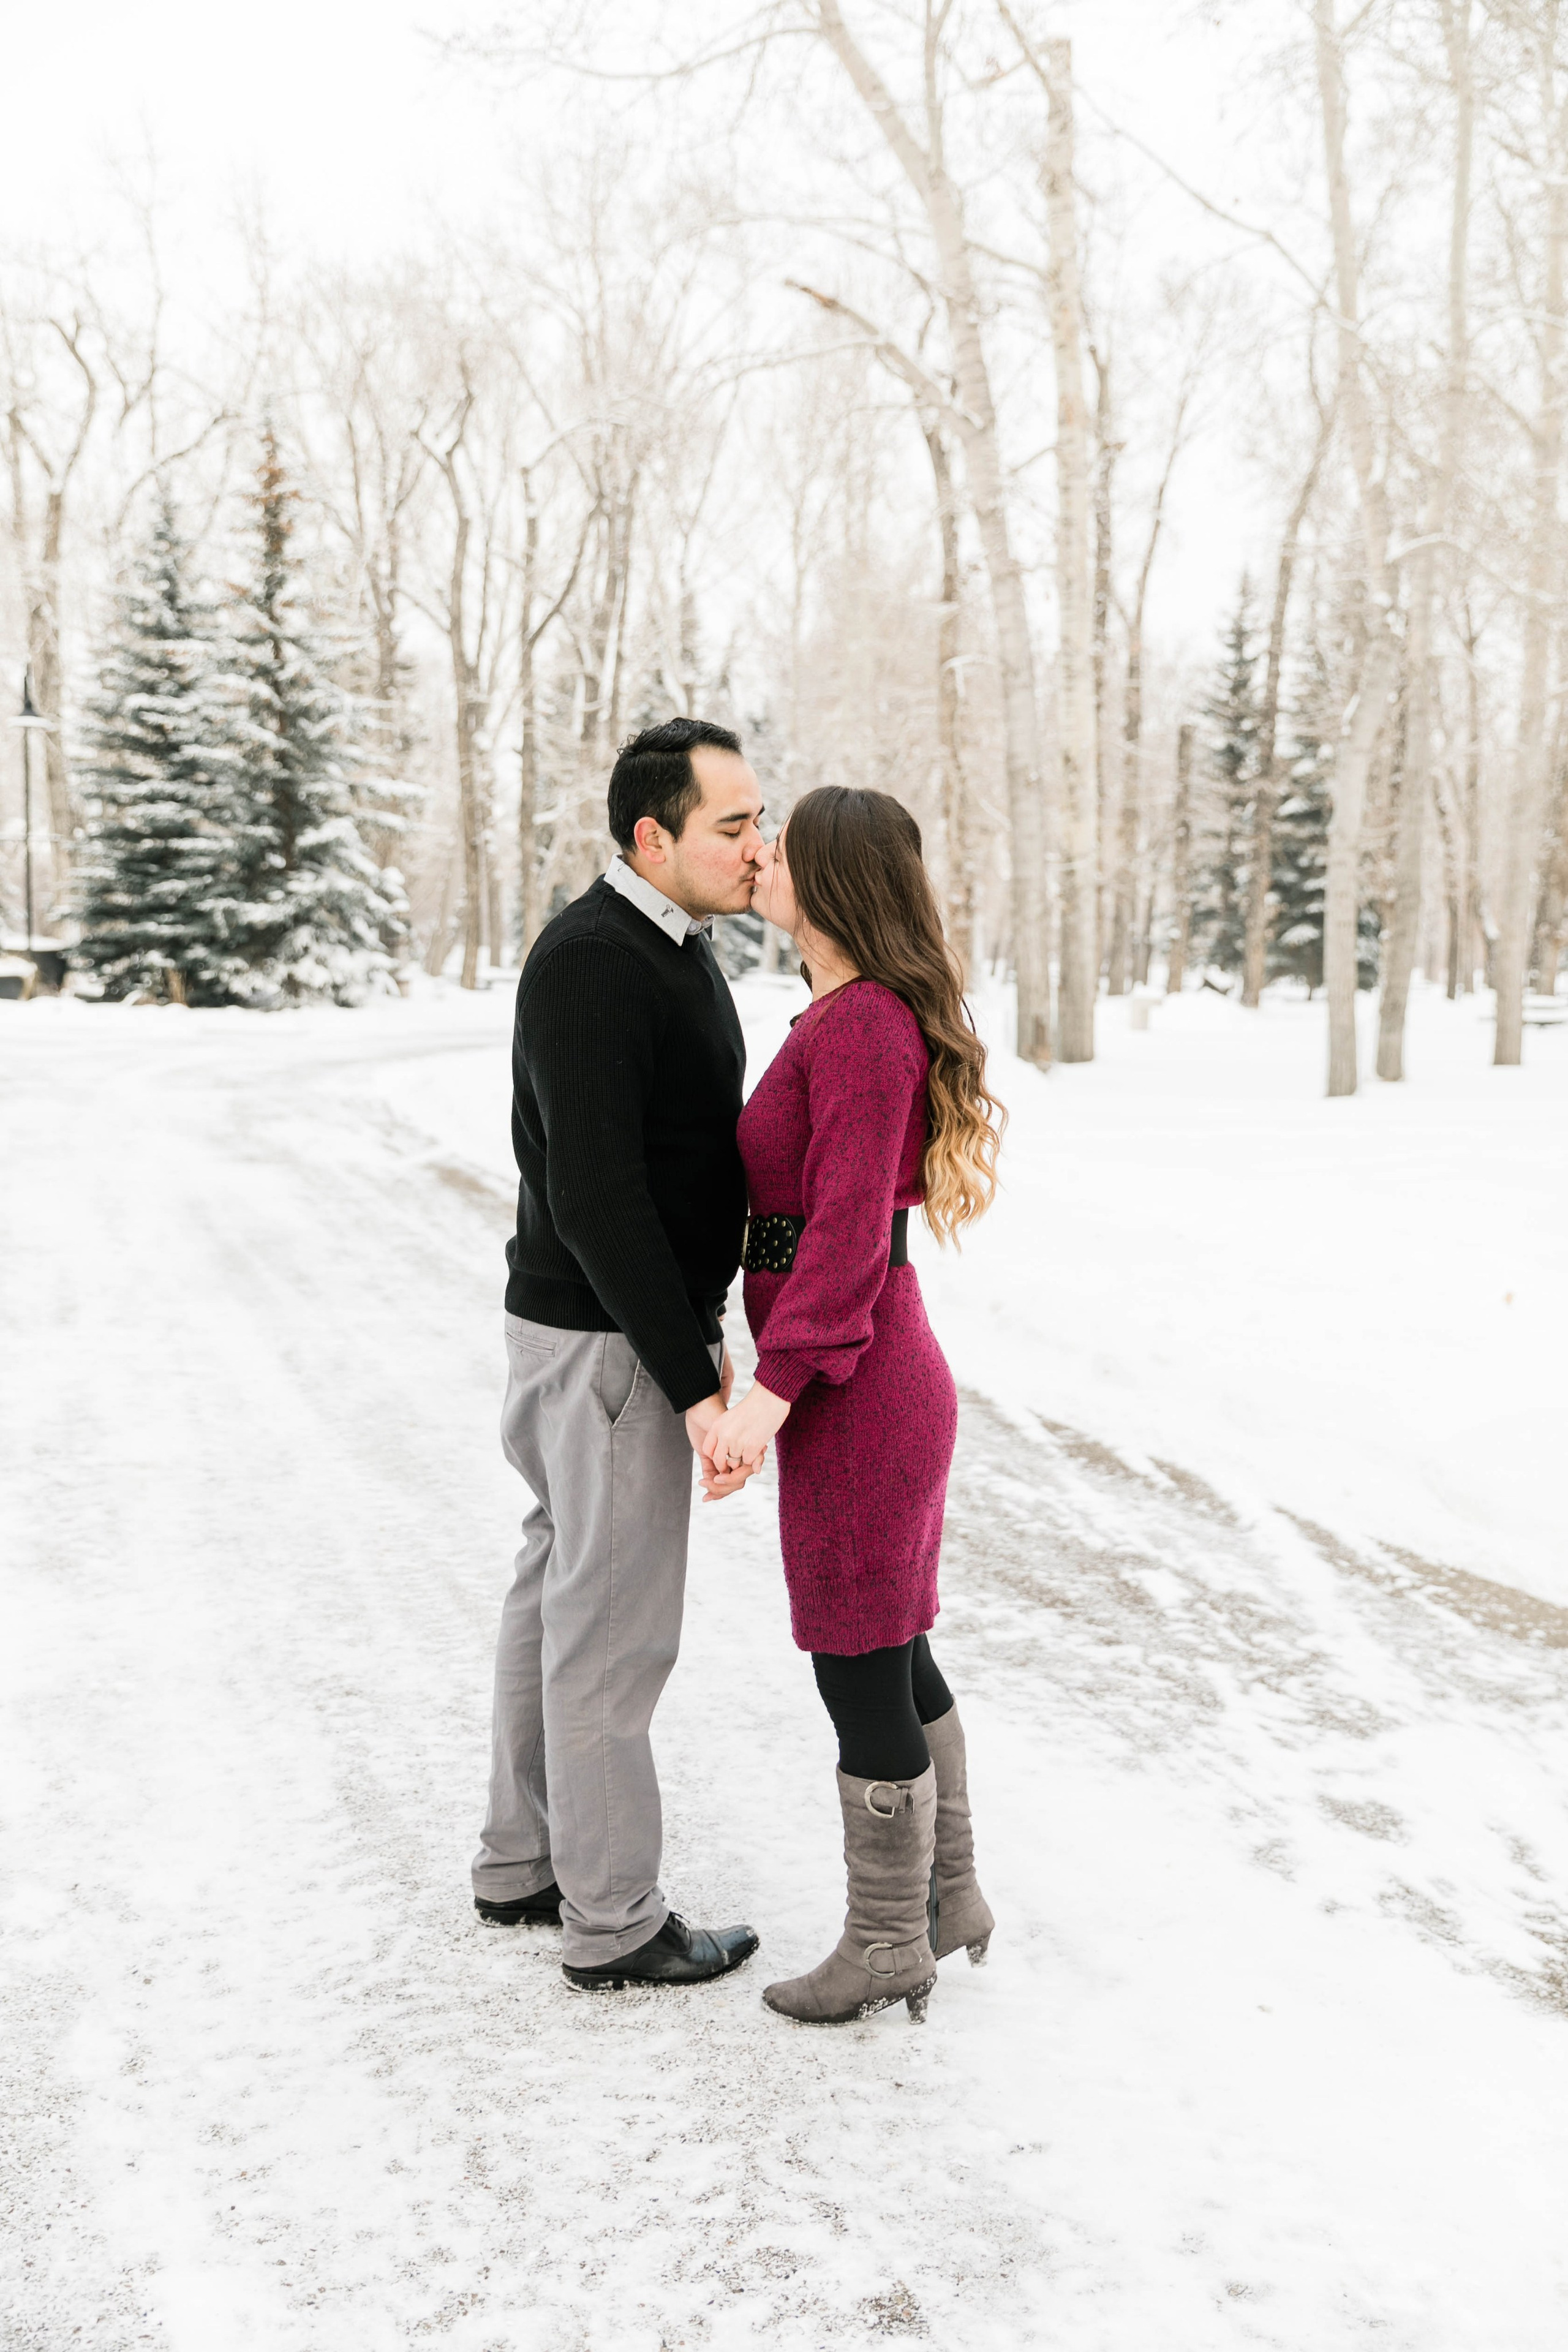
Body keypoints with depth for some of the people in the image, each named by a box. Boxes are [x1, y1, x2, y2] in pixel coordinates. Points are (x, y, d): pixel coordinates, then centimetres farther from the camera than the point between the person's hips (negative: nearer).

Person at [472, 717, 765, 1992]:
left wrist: (703, 1334, 16)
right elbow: (593, 1199, -27)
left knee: (562, 1592, 18)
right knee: (616, 1627, 2)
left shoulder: (671, 948, 10)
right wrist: (694, 1383, -25)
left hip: (641, 1321, 10)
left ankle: (525, 1861, 33)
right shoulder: (589, 965, -22)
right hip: (610, 1347, -10)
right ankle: (614, 1924, 18)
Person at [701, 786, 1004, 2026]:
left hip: (852, 1398, -10)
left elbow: (848, 1233, -24)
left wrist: (770, 1394, -24)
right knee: (895, 1652, 21)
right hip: (887, 1377, 10)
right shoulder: (876, 1016, 10)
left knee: (859, 1673, 5)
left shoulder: (859, 1026, -20)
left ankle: (886, 1945, 22)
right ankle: (950, 1893, 36)